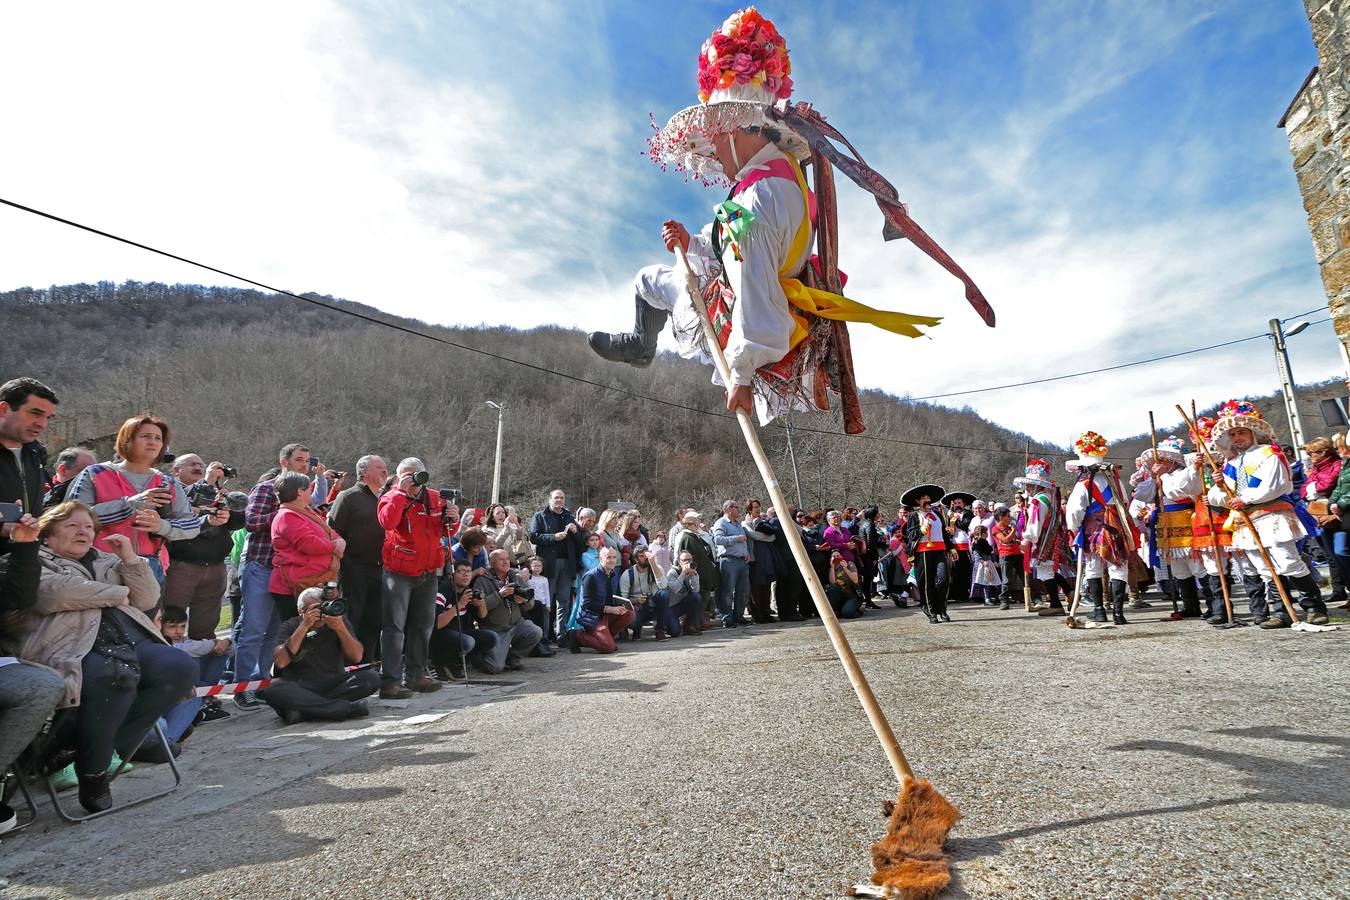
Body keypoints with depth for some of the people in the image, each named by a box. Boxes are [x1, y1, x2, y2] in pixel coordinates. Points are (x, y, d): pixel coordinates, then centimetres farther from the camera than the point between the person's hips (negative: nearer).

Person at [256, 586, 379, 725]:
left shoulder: (339, 620, 4)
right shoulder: (290, 626, 0)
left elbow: (357, 657, -6)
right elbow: (280, 662, -17)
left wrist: (341, 629, -20)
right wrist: (304, 626, -21)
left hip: (335, 684, 1)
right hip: (299, 687, -1)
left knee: (371, 677, -24)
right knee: (273, 690, -32)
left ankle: (304, 710, -24)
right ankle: (348, 708, -33)